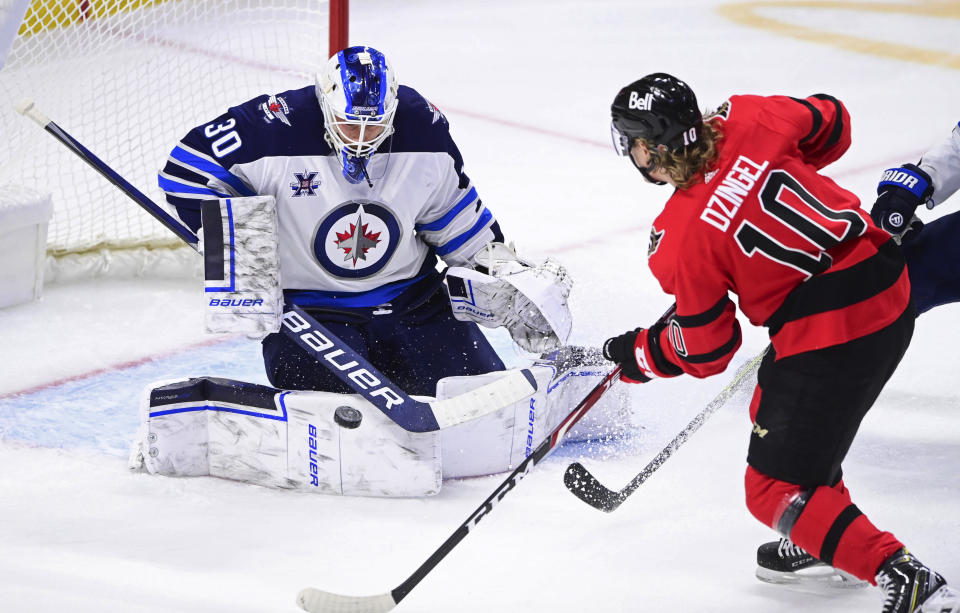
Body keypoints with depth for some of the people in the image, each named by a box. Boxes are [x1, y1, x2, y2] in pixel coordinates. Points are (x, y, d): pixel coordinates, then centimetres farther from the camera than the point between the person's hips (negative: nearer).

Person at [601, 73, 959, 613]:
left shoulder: (681, 239, -14)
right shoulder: (750, 122, -2)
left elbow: (705, 350, -3)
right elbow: (831, 123, 16)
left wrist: (636, 355, 14)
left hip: (828, 338, -9)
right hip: (891, 286, 9)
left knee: (778, 490, 2)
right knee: (777, 411, 31)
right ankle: (820, 544, 44)